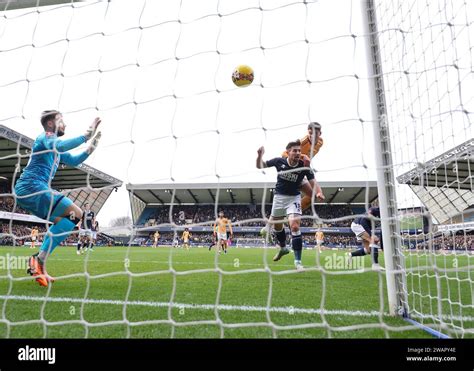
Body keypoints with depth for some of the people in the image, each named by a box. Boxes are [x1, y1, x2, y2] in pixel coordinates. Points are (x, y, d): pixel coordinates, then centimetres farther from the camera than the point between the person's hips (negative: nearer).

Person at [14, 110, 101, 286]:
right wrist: (86, 135, -27)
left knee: (61, 220, 17)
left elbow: (73, 160, 31)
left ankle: (39, 267, 10)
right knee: (75, 214, -17)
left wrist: (90, 149, 18)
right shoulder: (46, 136, -3)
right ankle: (39, 259, -19)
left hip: (26, 191, 10)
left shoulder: (56, 151, 25)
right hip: (32, 187, -10)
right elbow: (58, 146, -27)